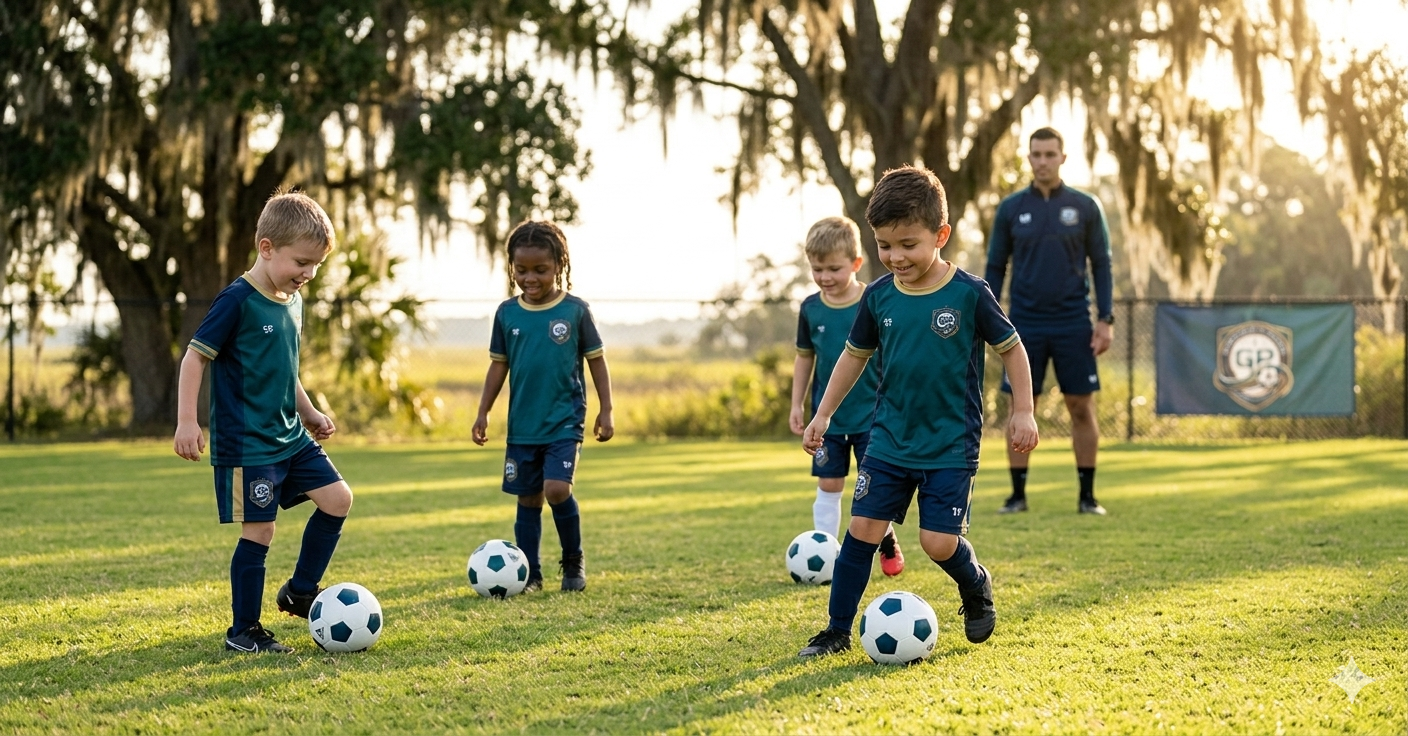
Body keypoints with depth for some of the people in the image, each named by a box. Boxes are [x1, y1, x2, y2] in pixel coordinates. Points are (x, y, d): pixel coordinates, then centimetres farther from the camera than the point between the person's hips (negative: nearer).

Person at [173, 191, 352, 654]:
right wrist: (186, 421, -19)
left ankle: (300, 591, 17)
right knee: (259, 532, -5)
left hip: (291, 438, 8)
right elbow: (195, 358, -14)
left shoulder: (292, 302, 11)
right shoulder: (237, 300, -15)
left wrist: (310, 414, 27)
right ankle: (243, 632, 7)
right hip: (246, 445, -8)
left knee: (338, 499, 3)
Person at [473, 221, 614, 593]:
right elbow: (498, 365, 10)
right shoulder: (507, 313, 3)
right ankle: (529, 574, 17)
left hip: (565, 422, -3)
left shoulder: (575, 310, -4)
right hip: (522, 425, 3)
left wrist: (606, 411, -1)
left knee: (556, 489, -18)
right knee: (528, 499, 7)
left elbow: (596, 360, 2)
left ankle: (574, 561, 4)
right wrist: (483, 413, 6)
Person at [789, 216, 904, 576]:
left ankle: (887, 540, 28)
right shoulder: (810, 308, -1)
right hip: (827, 416, 2)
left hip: (871, 414, -2)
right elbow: (804, 357, 10)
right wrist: (796, 404, 7)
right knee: (828, 485, 3)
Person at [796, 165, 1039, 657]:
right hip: (889, 442, 3)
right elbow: (855, 354, 14)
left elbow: (1011, 348, 0)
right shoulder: (879, 297, -1)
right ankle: (837, 630, 8)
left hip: (951, 446, -3)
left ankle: (976, 585, 27)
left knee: (939, 542, -7)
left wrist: (1022, 411, -3)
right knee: (862, 528, -2)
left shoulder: (969, 295, -12)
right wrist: (823, 414, 15)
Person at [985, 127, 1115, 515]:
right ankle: (1018, 494, 10)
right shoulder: (1011, 208, 4)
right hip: (1025, 323, 1)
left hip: (1073, 323, 0)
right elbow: (995, 267, 8)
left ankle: (1087, 495, 9)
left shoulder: (1085, 207, 2)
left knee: (1081, 408, 1)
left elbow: (1101, 265, 4)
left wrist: (1105, 319, -4)